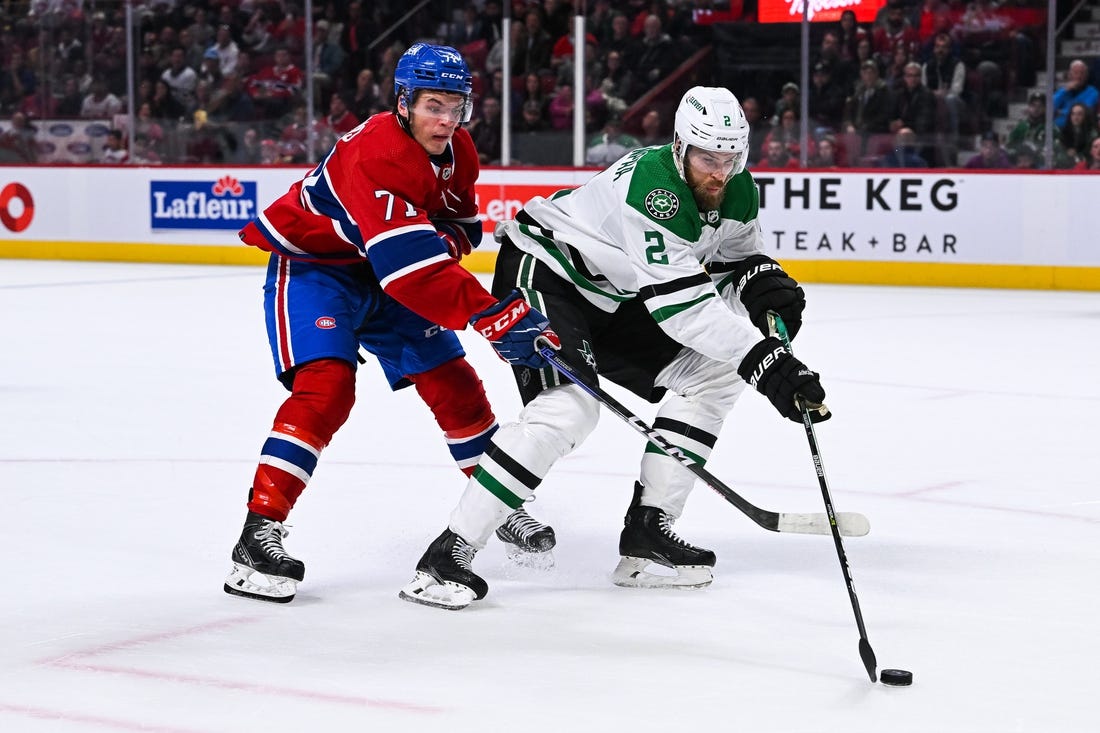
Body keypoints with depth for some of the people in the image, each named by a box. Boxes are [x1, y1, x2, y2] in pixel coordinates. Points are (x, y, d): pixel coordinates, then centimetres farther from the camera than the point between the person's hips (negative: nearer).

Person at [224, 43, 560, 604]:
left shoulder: (457, 152, -4)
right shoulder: (377, 153, -33)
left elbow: (461, 222, 12)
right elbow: (407, 263, -43)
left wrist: (451, 235, -15)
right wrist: (493, 315, -48)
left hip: (382, 273, 8)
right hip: (311, 264, -8)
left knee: (453, 383, 8)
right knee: (325, 387, -26)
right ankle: (260, 530, -26)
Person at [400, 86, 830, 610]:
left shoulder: (737, 192, -6)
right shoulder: (651, 188, -33)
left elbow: (738, 256, 12)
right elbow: (681, 305, -38)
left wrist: (767, 284, -13)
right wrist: (765, 361, -42)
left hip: (613, 295, 9)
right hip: (542, 274, -9)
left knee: (713, 371, 2)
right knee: (570, 407, -28)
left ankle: (647, 529, 4)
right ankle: (447, 555, -26)